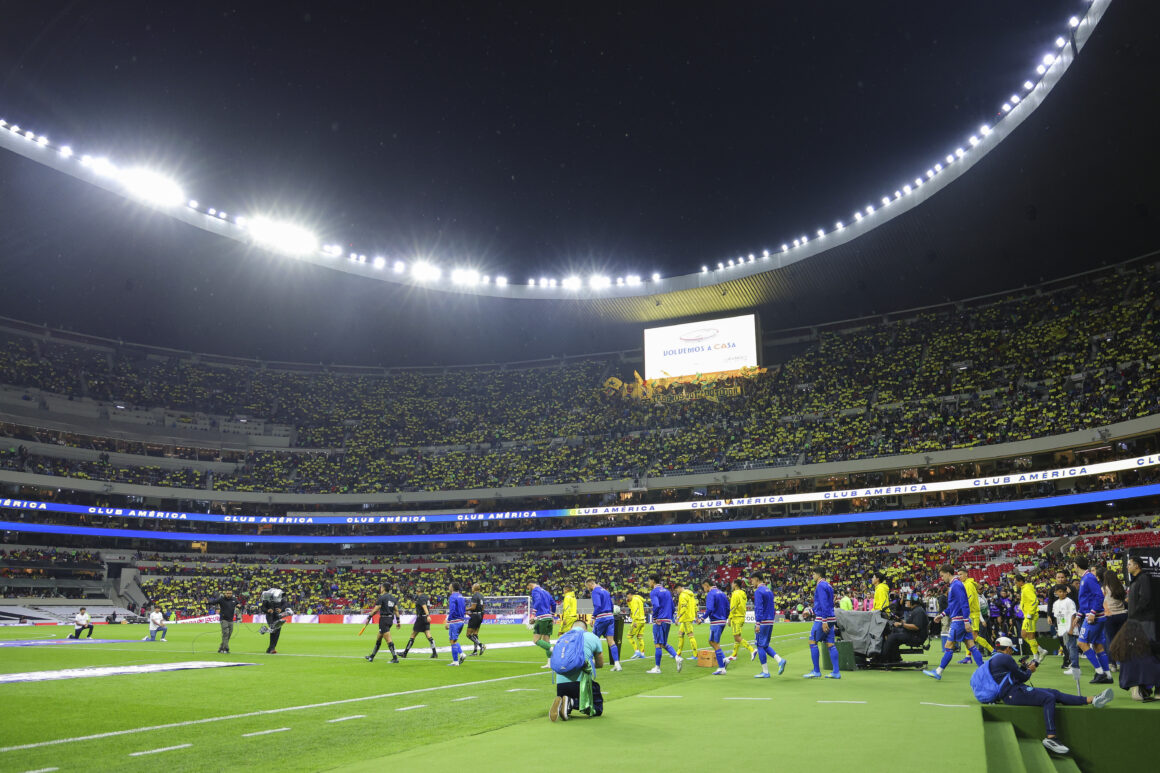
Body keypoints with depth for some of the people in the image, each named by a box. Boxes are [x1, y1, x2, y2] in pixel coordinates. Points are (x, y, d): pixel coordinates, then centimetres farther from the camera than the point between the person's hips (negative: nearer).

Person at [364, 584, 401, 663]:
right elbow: (396, 610, 12)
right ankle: (371, 657, 30)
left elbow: (376, 610, -12)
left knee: (388, 639, -10)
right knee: (378, 638, 20)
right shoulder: (393, 598, 13)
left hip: (384, 619, -8)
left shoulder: (382, 597, -9)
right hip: (390, 619, 8)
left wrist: (369, 617, -2)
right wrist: (398, 621, 15)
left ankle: (395, 658, -16)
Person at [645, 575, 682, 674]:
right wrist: (669, 618, 18)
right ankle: (677, 657, -3)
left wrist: (654, 617, -12)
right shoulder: (667, 591, 17)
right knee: (664, 643, 16)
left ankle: (657, 668, 4)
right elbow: (672, 607, 16)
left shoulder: (654, 592, -8)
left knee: (658, 644, -1)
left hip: (659, 621, -8)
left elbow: (656, 606, -24)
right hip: (668, 621, 8)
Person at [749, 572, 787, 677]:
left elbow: (759, 608, -18)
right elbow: (773, 607, 19)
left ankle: (765, 672, 3)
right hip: (770, 621, 9)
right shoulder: (769, 590, 16)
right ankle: (780, 660, -1)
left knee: (760, 646, 0)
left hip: (763, 622, -9)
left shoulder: (758, 591, -12)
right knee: (765, 645, 16)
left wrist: (758, 623, -18)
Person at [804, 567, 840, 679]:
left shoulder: (821, 586, -11)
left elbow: (824, 604, -19)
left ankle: (816, 671, -1)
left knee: (812, 642, -3)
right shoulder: (828, 585, 18)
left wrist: (824, 621, -22)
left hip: (822, 619, -9)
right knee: (831, 644, 6)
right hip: (831, 619, 9)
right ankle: (836, 672, 3)